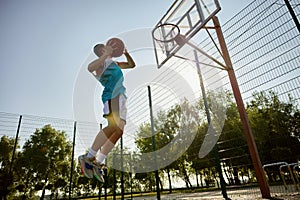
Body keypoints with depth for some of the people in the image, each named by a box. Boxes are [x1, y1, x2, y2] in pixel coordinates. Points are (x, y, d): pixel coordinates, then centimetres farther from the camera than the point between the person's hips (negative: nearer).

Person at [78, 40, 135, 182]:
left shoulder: (113, 63, 31)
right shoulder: (103, 62, 3)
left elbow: (132, 65, 39)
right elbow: (90, 68, -21)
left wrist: (126, 53, 23)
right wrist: (106, 54, -18)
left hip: (121, 97, 9)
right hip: (112, 96, -9)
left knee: (118, 131, 0)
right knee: (114, 126, -28)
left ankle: (98, 163, 2)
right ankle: (89, 157, -19)